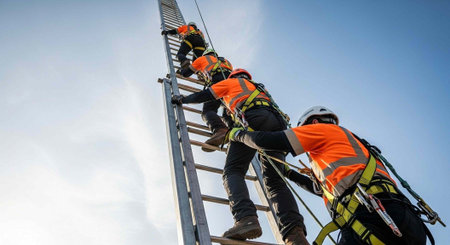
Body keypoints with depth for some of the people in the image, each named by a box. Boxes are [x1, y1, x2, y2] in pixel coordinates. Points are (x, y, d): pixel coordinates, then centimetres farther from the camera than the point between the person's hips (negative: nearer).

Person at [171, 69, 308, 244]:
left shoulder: (232, 82, 29)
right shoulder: (259, 88, 44)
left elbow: (204, 96, 30)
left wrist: (181, 99, 45)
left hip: (253, 118, -5)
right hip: (278, 122, 6)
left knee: (233, 171, -10)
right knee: (275, 182, -1)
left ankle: (246, 218, -36)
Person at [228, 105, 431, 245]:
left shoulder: (322, 128, 12)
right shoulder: (347, 139, 36)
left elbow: (268, 141, 6)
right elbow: (324, 187, 48)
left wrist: (240, 134, 25)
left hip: (369, 215, -9)